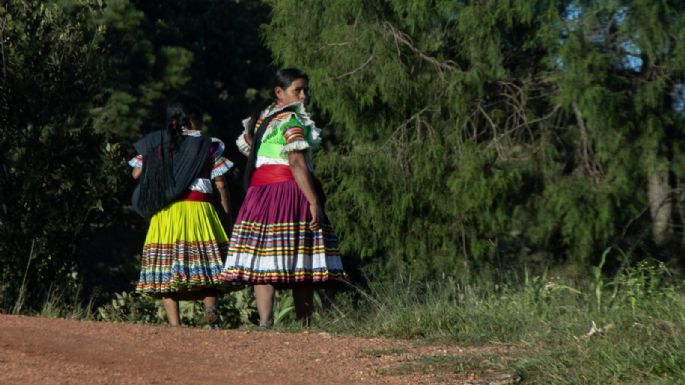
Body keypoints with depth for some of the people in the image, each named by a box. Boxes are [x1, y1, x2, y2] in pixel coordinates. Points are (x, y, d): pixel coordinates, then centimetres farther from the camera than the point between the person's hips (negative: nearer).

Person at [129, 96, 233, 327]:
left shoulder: (155, 143, 7)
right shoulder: (208, 145, 3)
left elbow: (136, 173, 8)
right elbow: (220, 184, 1)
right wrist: (228, 213, 10)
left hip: (164, 213, 1)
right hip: (198, 209, -1)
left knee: (165, 270, 1)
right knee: (206, 264, 5)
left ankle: (174, 324, -6)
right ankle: (211, 308, -20)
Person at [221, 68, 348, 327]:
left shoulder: (260, 118, 17)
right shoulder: (291, 119, -7)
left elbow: (243, 145, 32)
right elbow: (297, 163, -15)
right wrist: (314, 201, -18)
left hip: (259, 195, 8)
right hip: (289, 190, -8)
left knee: (263, 261, -3)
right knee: (302, 264, -4)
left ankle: (265, 322, -11)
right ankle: (304, 323, -4)